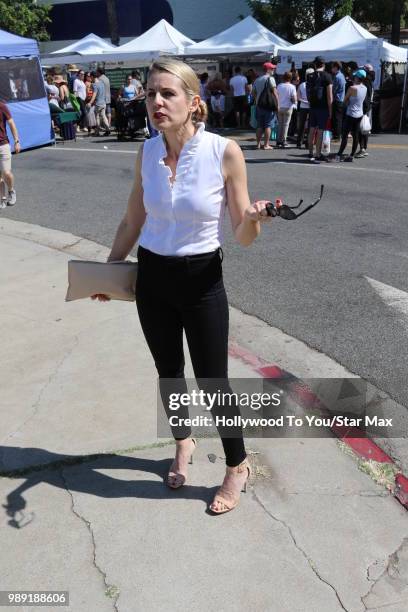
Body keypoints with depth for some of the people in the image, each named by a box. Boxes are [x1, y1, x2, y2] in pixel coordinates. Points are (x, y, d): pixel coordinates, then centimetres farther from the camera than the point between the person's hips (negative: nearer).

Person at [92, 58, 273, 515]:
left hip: (201, 281, -4)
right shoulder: (146, 152, -3)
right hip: (151, 277, 4)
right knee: (168, 371, 18)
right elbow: (132, 222, 10)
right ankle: (183, 443, 46)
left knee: (212, 381, 5)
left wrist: (253, 219, -32)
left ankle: (237, 468, 30)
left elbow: (243, 237, -11)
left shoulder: (224, 152, -14)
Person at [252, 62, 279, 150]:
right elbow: (274, 93, -14)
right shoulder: (270, 78, -8)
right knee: (268, 126, -3)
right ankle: (266, 144, -4)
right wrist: (277, 105, -12)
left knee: (259, 126, 11)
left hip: (259, 105, 6)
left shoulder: (257, 80, 13)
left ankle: (258, 144, 12)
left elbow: (253, 92, 17)